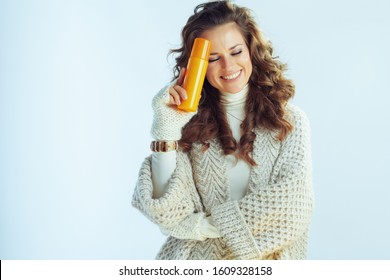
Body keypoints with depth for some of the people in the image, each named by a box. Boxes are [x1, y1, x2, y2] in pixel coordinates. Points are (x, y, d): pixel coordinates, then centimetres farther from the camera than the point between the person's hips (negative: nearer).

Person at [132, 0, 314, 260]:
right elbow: (168, 214, -5)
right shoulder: (190, 122, 1)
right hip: (198, 258, -1)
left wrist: (200, 224, -7)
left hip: (267, 258, 1)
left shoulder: (290, 120, 3)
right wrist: (167, 129, -11)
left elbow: (291, 202, -8)